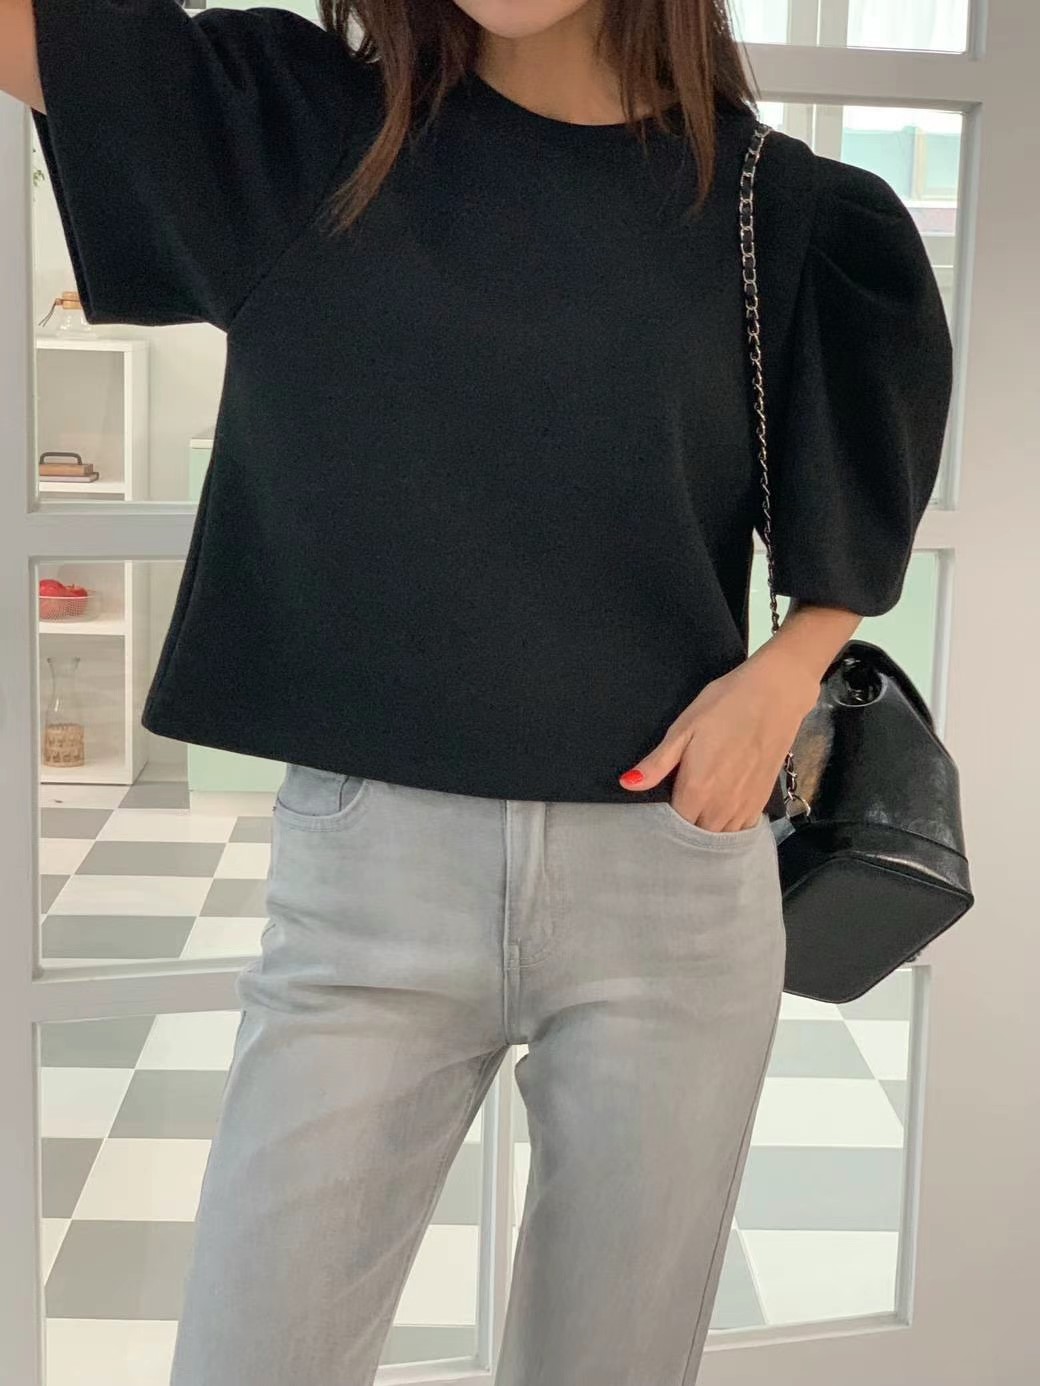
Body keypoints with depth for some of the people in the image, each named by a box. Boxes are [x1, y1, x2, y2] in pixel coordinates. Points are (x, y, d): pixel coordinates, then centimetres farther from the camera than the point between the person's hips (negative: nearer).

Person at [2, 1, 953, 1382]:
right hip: (364, 874, 0)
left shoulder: (782, 211, 3)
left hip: (671, 882, 1)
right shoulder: (288, 126, 4)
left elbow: (857, 523, 13)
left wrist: (781, 676, -4)